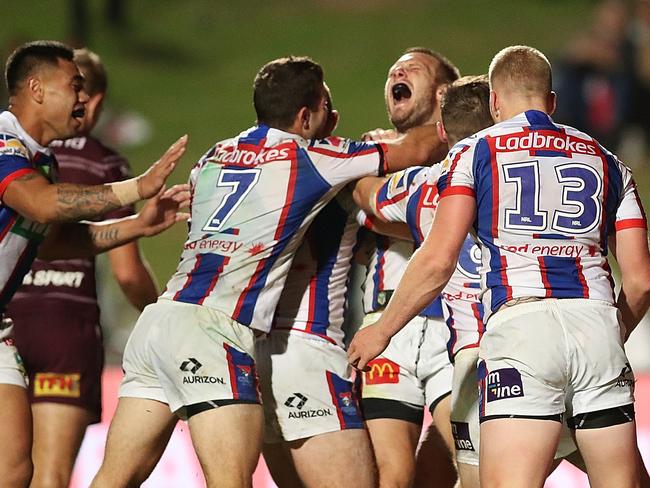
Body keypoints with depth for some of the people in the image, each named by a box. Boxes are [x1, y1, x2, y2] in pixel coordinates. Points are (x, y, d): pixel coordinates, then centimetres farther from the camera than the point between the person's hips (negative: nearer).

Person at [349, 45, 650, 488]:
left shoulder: (477, 152, 11)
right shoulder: (607, 161, 21)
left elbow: (437, 261, 1)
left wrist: (382, 330, 13)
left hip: (521, 322, -3)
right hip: (597, 321, 3)